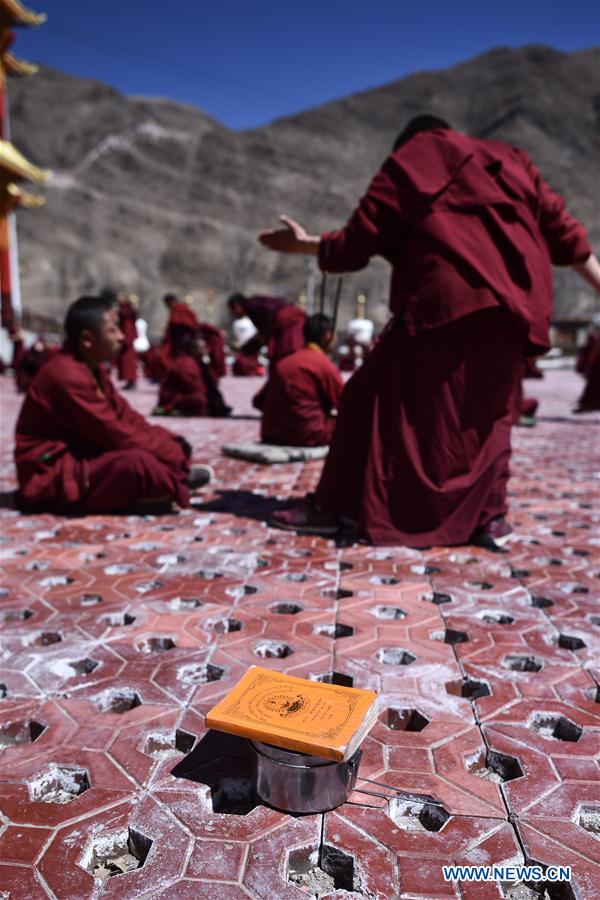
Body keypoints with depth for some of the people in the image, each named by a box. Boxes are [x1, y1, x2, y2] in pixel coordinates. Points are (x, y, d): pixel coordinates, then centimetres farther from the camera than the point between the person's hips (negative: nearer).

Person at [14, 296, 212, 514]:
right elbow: (117, 435, -24)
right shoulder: (68, 376, -24)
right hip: (53, 476, -10)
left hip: (80, 459, 10)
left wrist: (171, 442, -6)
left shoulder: (92, 368, 7)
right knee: (138, 461, -30)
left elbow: (126, 417, 7)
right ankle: (178, 480, -5)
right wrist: (175, 454, -17)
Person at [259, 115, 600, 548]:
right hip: (509, 302, 5)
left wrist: (306, 243, 22)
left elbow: (358, 241, 7)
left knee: (380, 396, 1)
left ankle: (334, 507, 2)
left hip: (446, 300, -5)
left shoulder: (405, 164, 15)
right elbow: (561, 227, 19)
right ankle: (491, 517, 8)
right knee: (486, 407, 16)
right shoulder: (509, 161, 26)